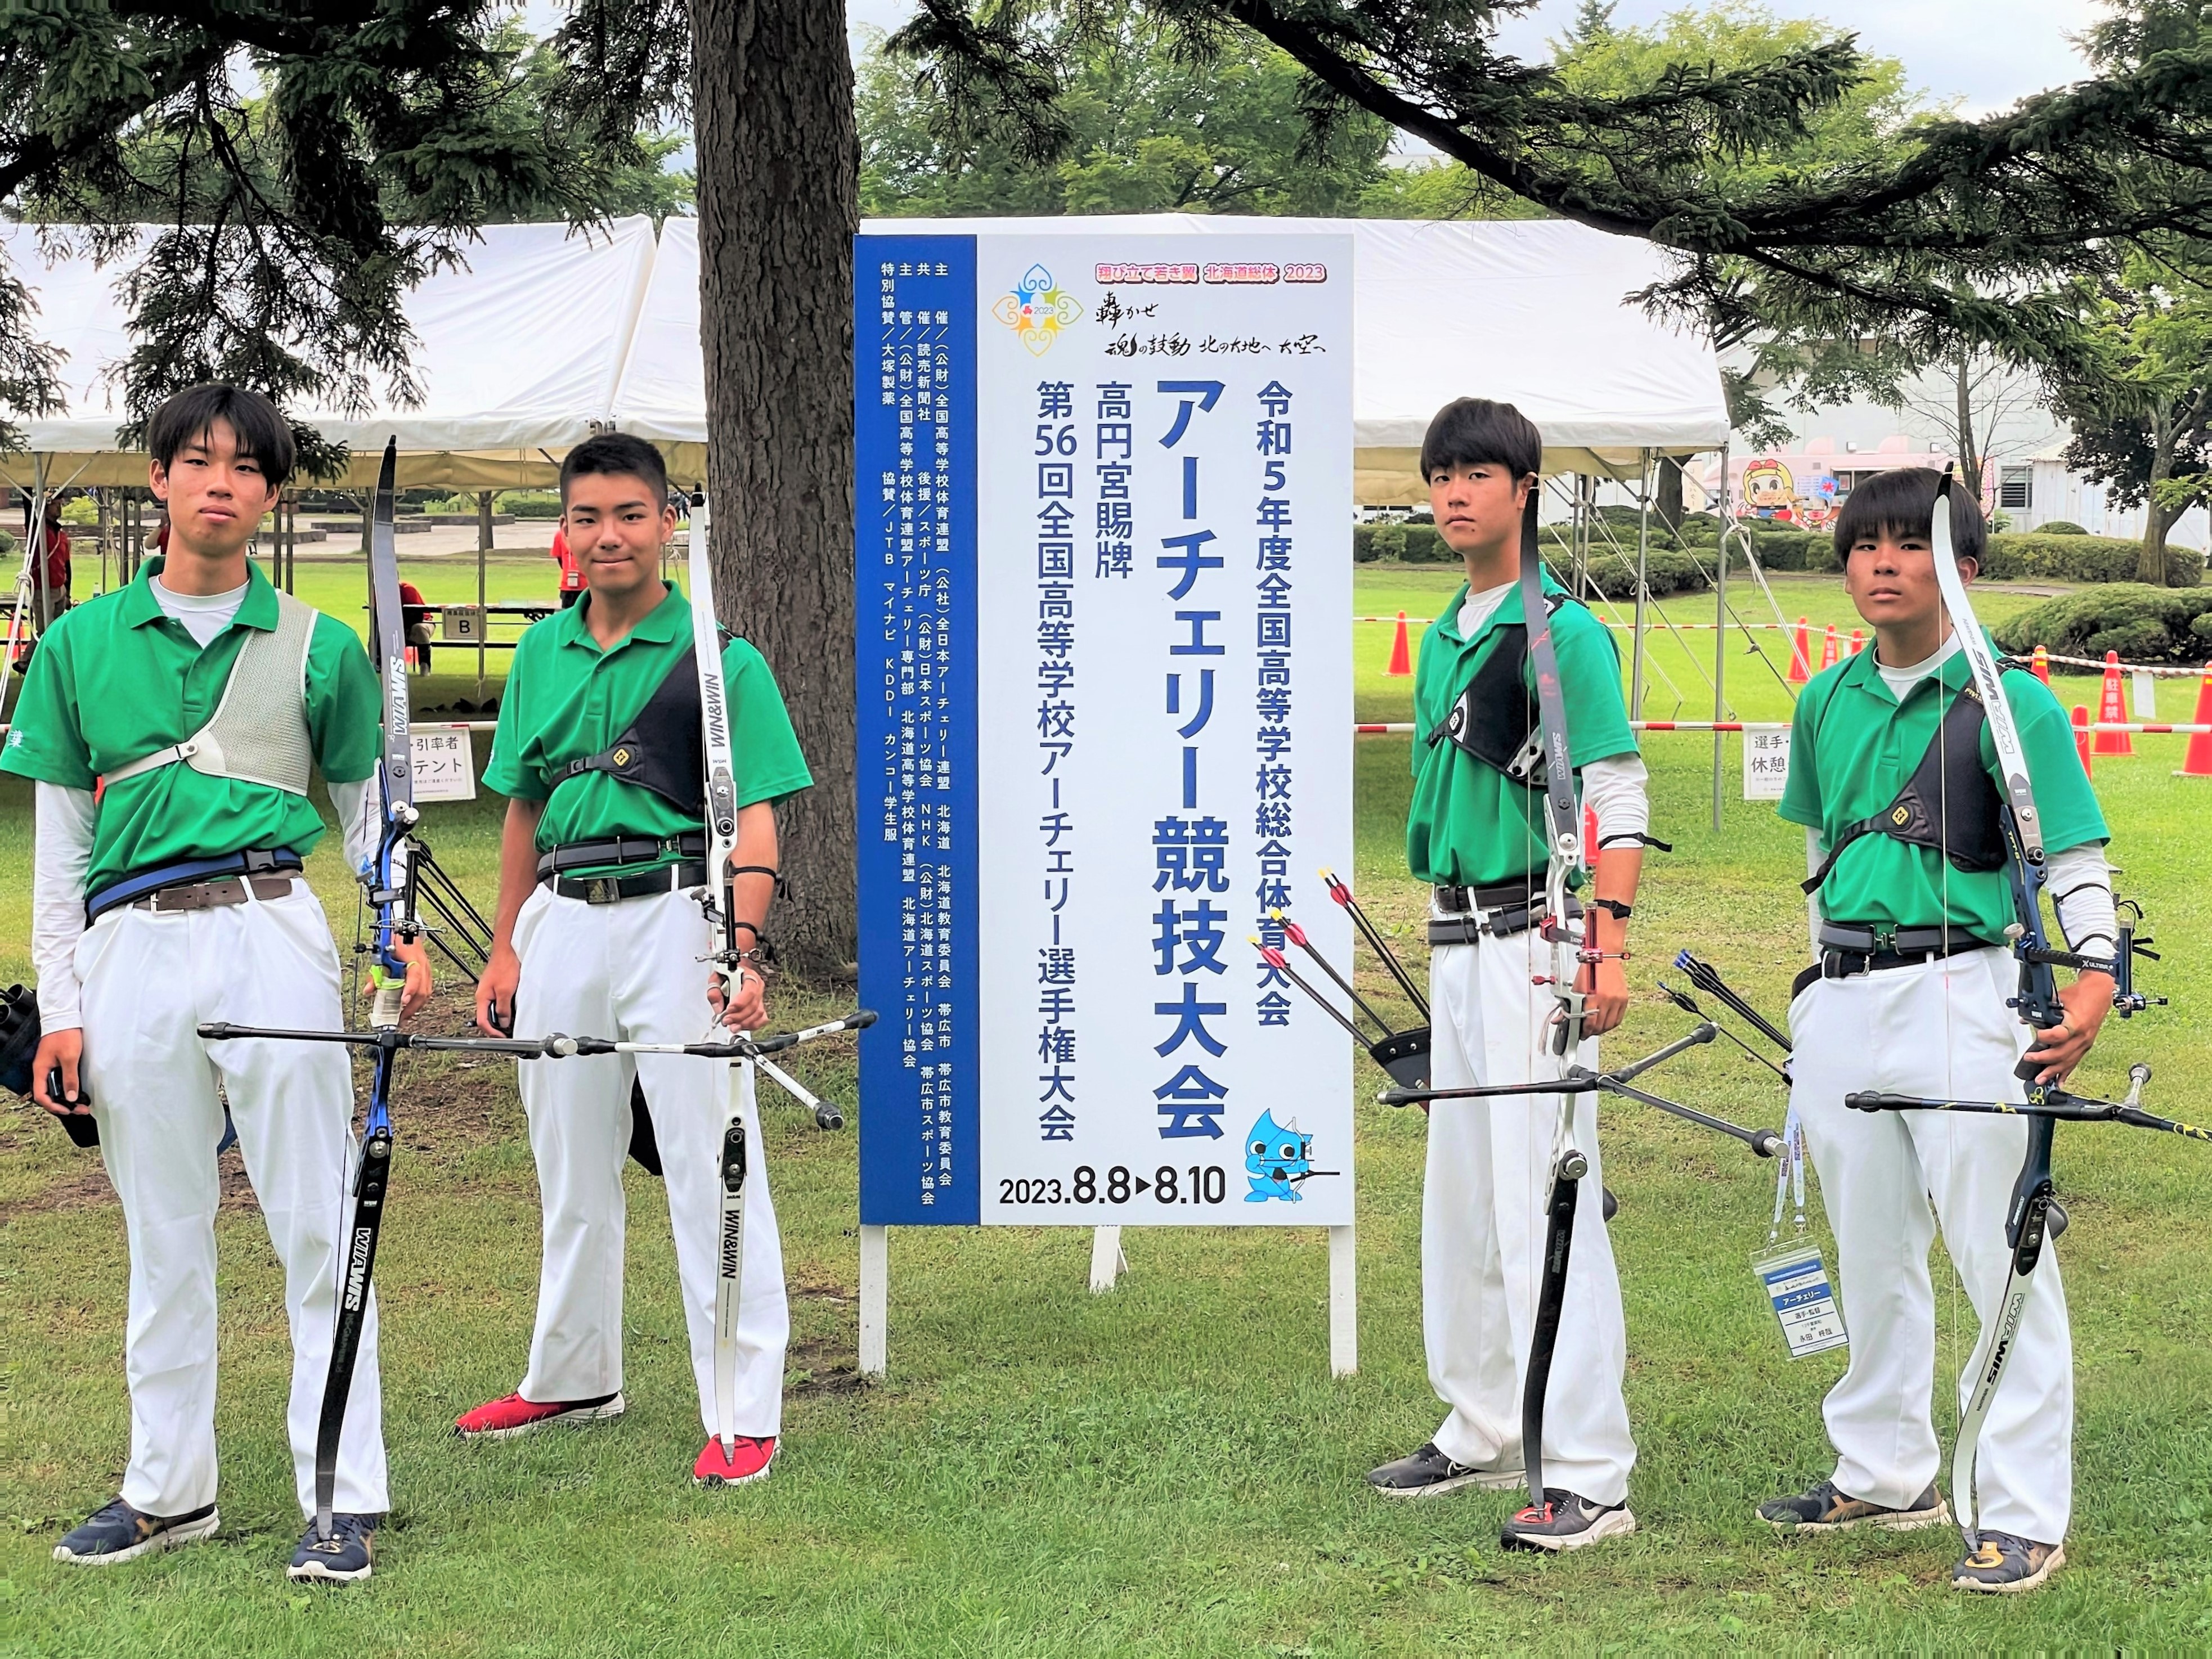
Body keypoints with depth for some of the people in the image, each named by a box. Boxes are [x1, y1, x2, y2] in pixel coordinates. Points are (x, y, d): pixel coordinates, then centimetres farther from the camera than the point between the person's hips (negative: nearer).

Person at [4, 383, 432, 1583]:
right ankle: (168, 1489, 22)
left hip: (271, 934, -2)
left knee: (320, 1231, -2)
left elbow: (370, 812, 14)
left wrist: (405, 931, -2)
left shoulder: (317, 648, 6)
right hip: (132, 947, 2)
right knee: (163, 1235, 10)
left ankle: (345, 1497, 4)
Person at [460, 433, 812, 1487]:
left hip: (674, 914, -6)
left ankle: (744, 1413, 1)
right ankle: (572, 1379, 33)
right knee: (571, 1168, 17)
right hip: (561, 923, 6)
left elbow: (754, 819, -12)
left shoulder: (719, 657, -7)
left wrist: (740, 951, -25)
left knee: (710, 1170, -5)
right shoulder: (541, 654, 10)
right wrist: (504, 948, 15)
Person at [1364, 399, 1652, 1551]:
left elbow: (1617, 799, -14)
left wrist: (1608, 943, -22)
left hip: (1534, 938, -9)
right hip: (1457, 940, 9)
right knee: (1460, 1197, 15)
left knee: (1546, 1201, -11)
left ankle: (1590, 1476, -9)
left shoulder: (1565, 632, -9)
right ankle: (1485, 1433, 27)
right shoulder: (1442, 639, 15)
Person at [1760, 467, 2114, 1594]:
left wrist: (2093, 987, -23)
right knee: (1870, 1256, 15)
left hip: (1959, 996, -6)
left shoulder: (2011, 705, -6)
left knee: (2003, 1260, -6)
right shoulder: (1826, 704, 10)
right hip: (1841, 1000, 6)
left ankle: (2024, 1516, -1)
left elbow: (2077, 862, -8)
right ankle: (1886, 1476, 29)